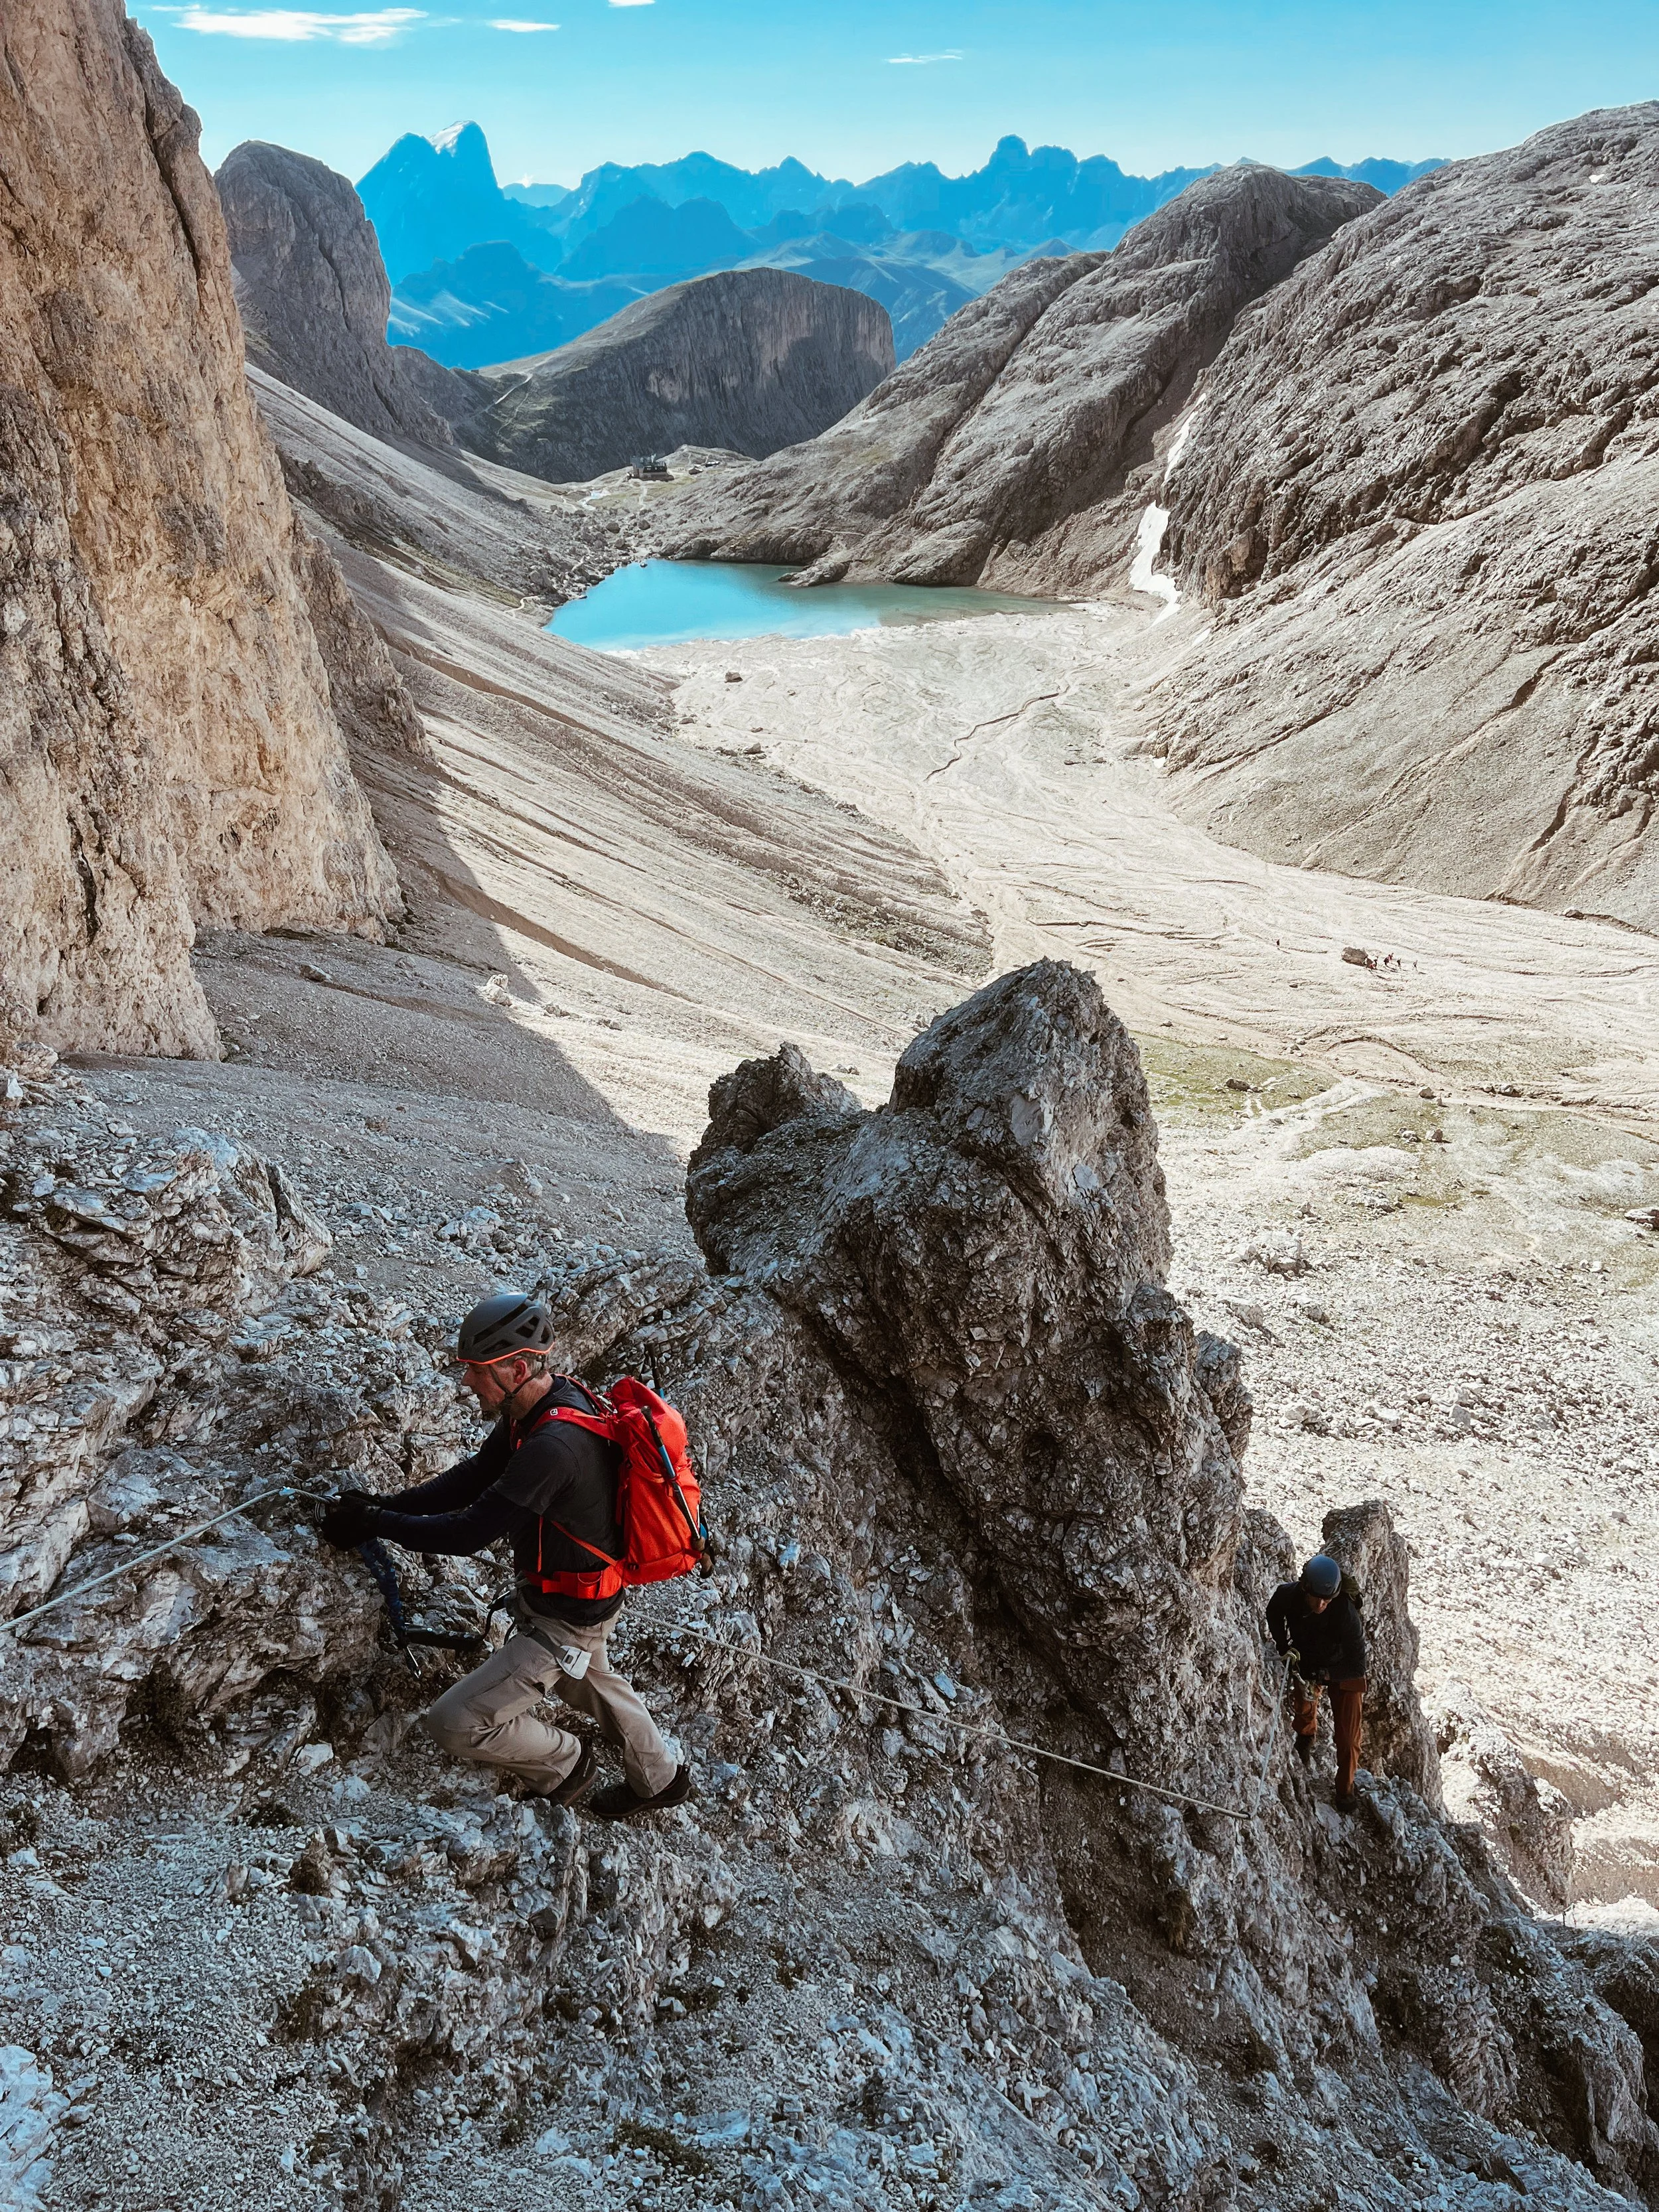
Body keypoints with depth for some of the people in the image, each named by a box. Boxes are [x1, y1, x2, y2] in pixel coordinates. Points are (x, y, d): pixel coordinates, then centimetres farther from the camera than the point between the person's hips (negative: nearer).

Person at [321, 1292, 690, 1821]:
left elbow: (470, 1532, -33)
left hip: (567, 1620, -10)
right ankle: (660, 1779, 56)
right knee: (587, 1681, 34)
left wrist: (372, 1525, -24)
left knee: (456, 1723, -5)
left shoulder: (554, 1448, -37)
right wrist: (386, 1505, -11)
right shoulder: (540, 1404, -8)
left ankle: (563, 1764, 21)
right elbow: (471, 1479, -1)